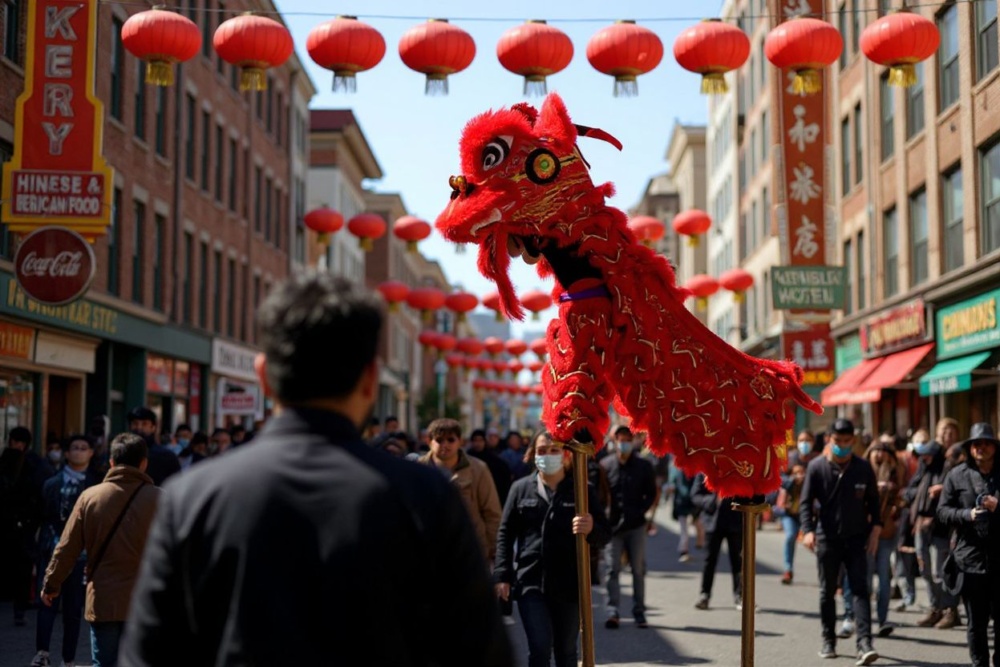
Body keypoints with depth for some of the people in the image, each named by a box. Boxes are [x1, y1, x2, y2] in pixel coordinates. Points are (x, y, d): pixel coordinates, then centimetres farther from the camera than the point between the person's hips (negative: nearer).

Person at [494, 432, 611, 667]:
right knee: (540, 648, -10)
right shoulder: (521, 488, 5)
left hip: (569, 584, 1)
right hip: (530, 582, -1)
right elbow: (505, 534, 7)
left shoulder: (583, 490, 3)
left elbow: (604, 533, 1)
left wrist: (592, 529, -23)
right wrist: (502, 576, -1)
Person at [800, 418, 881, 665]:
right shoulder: (817, 466, -4)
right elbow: (806, 502, -4)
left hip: (856, 539, 0)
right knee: (827, 591, 10)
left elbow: (873, 501, 9)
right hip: (827, 539, 0)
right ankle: (828, 640, 22)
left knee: (860, 589, -8)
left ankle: (864, 644, -14)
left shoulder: (863, 468, 0)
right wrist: (808, 530, -16)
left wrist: (875, 529, -1)